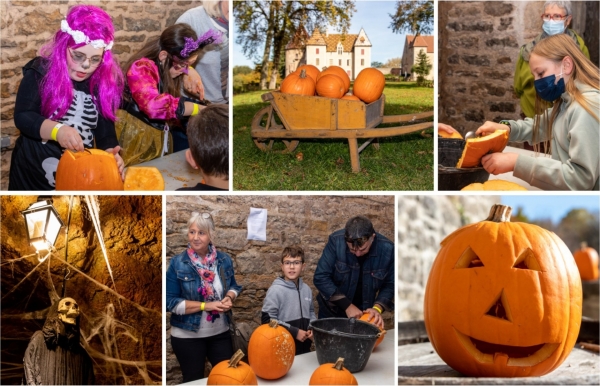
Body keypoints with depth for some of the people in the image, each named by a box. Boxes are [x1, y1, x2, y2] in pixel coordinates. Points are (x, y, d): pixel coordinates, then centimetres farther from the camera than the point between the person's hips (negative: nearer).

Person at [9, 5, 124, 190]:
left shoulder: (104, 82, -2)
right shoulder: (40, 73, -10)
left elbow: (106, 131, -4)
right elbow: (22, 116, -17)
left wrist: (110, 154, -26)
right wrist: (57, 130, -36)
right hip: (33, 173, -2)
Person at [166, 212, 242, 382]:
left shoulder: (224, 260, -1)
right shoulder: (177, 263, -13)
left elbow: (234, 286, 13)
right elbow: (170, 302, -15)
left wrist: (229, 298, -11)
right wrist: (206, 305, -21)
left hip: (220, 333, 3)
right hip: (188, 336, -3)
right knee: (194, 381, 12)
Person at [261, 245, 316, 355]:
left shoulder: (306, 289, 7)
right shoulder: (276, 290, -12)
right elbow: (268, 320, -16)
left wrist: (313, 329, 2)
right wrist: (294, 332, -15)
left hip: (304, 348, 6)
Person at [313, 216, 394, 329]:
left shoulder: (387, 249, -19)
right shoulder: (336, 241, -23)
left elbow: (390, 285, -6)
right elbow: (321, 278, -21)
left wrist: (377, 308, -22)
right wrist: (347, 305, -23)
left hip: (364, 313, 1)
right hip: (332, 312, -1)